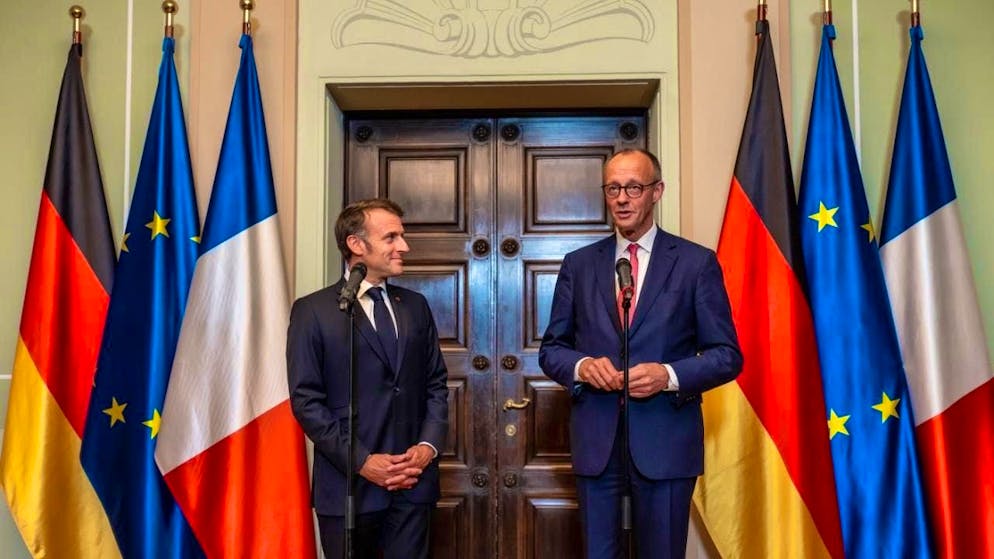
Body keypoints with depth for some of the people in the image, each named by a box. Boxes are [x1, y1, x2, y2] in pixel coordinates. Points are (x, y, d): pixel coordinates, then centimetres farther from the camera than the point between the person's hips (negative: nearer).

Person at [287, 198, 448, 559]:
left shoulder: (415, 305, 9)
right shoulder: (313, 311, -4)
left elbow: (436, 384, 11)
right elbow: (306, 400, -8)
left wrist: (429, 445, -4)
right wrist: (361, 462, -13)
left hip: (413, 480, 3)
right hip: (350, 483, -3)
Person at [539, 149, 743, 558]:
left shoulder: (697, 262, -1)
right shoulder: (578, 264, 7)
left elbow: (727, 355, -1)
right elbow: (551, 349, 9)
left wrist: (669, 375, -18)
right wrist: (581, 365, -13)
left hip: (666, 438, -2)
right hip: (595, 437, 2)